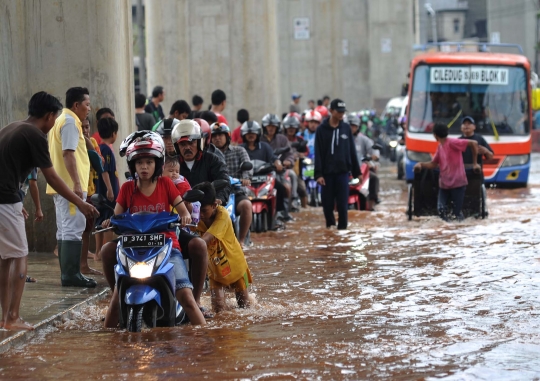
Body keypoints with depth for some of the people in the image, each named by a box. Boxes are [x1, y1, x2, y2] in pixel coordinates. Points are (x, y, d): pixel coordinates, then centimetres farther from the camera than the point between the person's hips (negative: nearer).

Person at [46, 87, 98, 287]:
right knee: (73, 229, -11)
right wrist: (77, 183, -24)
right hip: (70, 186, -11)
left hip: (60, 186, 11)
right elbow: (69, 154, -20)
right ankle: (71, 274, -13)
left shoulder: (61, 121, 20)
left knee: (64, 230, 11)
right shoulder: (70, 122, -11)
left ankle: (67, 273, 14)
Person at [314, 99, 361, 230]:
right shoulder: (322, 129, 1)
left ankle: (342, 227, 3)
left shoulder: (346, 128, 7)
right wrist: (318, 174, -10)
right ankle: (330, 225, 23)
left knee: (342, 203, -4)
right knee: (327, 203, 4)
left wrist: (357, 172, 9)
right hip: (327, 172, -1)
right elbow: (318, 153, -2)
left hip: (343, 171, 1)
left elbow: (352, 151, 10)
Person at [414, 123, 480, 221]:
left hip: (457, 183, -7)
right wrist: (421, 164, -1)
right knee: (441, 209, -2)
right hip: (444, 184, 7)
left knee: (457, 212, -3)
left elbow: (473, 143, -16)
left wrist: (475, 163, -11)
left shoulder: (452, 143, -14)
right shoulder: (440, 147, 12)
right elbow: (433, 164, 17)